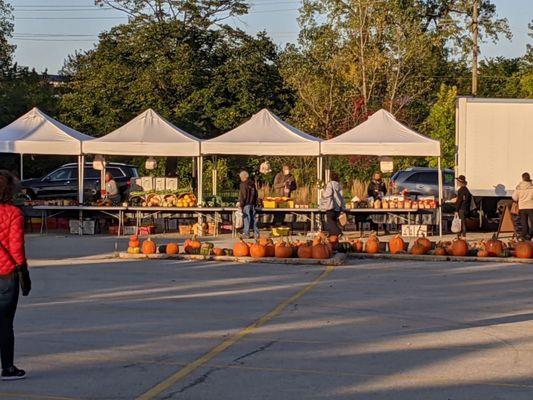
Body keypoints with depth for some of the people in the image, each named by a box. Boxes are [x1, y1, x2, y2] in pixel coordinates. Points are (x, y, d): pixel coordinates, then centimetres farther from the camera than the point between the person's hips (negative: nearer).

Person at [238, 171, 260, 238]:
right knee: (254, 218, 10)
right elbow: (256, 194, 17)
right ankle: (256, 233, 11)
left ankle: (247, 233, -2)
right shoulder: (252, 183, 11)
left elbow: (242, 196, -14)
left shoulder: (243, 184, -10)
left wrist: (241, 205, -10)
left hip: (246, 204, -7)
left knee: (247, 218, -4)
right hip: (253, 204, 7)